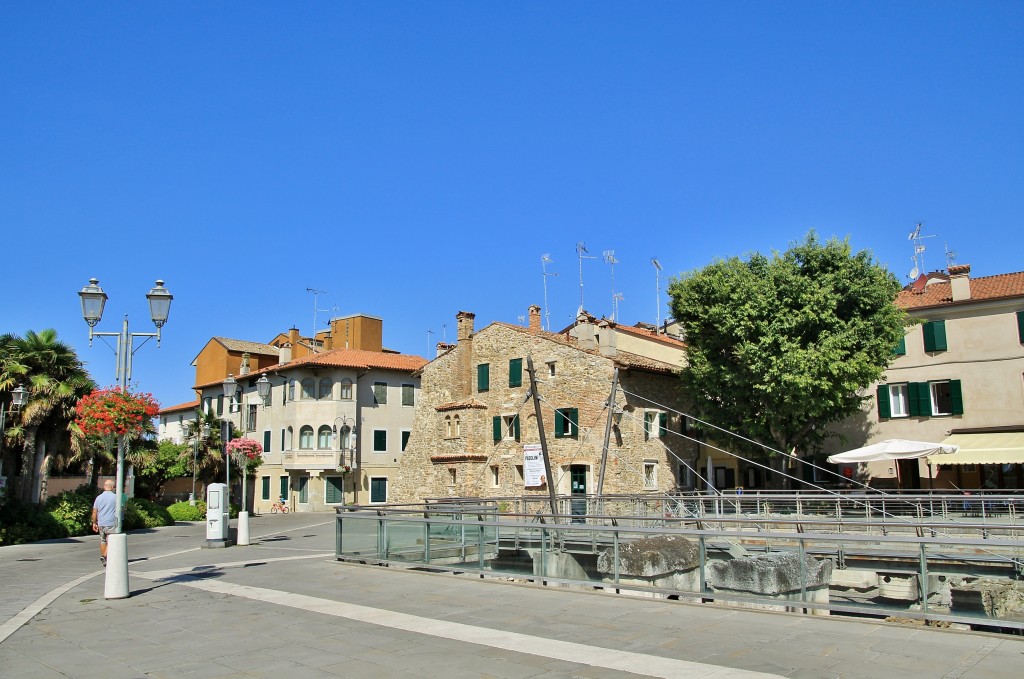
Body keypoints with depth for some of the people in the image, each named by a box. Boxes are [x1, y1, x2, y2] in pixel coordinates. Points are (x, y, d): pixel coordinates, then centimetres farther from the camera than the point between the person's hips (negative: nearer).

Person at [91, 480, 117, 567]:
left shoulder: (99, 497, 4)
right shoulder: (115, 497, -6)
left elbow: (94, 512, 5)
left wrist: (94, 523, 14)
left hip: (101, 523, 4)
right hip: (111, 523, -4)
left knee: (103, 541, 16)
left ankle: (103, 557, 22)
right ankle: (104, 556, -18)